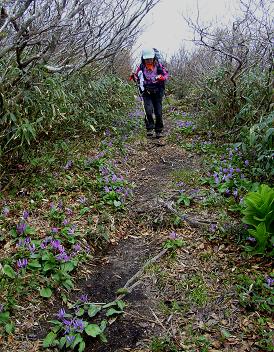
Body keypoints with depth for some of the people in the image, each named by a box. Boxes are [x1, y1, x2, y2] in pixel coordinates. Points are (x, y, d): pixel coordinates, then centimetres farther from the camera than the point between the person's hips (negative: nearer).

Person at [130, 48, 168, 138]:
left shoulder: (159, 66, 0)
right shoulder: (141, 67, 1)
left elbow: (166, 74, 6)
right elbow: (136, 76, 12)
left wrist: (161, 77, -16)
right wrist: (134, 77, -12)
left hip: (157, 92, 0)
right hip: (146, 92, 0)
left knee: (158, 112, 0)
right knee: (148, 110, -18)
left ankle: (159, 131, 14)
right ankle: (150, 128, -1)